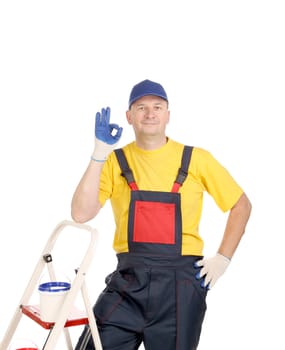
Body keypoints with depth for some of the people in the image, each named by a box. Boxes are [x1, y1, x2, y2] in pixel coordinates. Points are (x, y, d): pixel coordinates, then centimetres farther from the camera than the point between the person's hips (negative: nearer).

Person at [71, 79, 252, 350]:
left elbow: (241, 205, 9)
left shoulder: (196, 159, 0)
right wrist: (99, 153, -16)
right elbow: (81, 214, -10)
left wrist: (222, 259, 1)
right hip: (128, 280, 1)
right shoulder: (114, 161, 2)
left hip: (180, 282, 0)